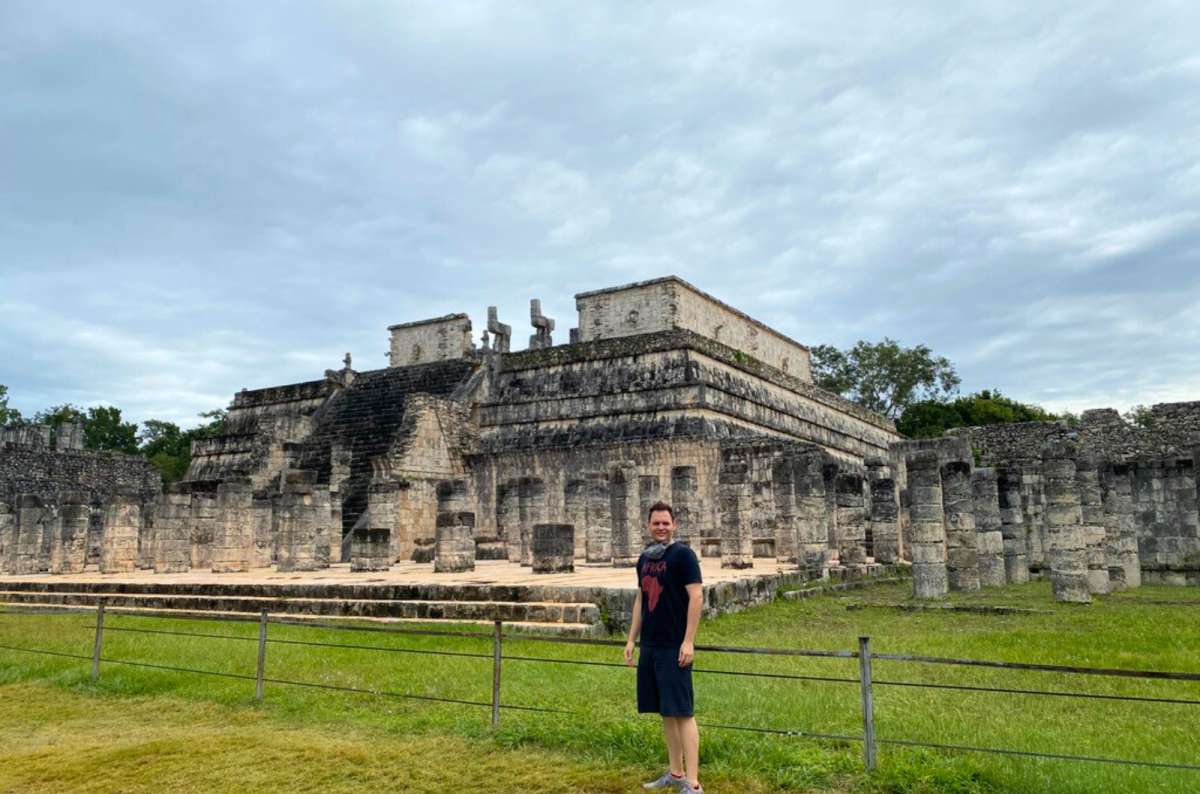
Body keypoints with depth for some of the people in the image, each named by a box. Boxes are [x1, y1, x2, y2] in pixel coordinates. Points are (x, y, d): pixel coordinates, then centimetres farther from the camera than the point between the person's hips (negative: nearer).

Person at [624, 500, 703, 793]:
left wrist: (688, 641, -17)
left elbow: (696, 597, -13)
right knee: (666, 712, 13)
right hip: (650, 647, 7)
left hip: (674, 648, -7)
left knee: (682, 712, -6)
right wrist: (631, 639, 16)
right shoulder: (645, 558, 12)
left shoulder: (683, 554, -9)